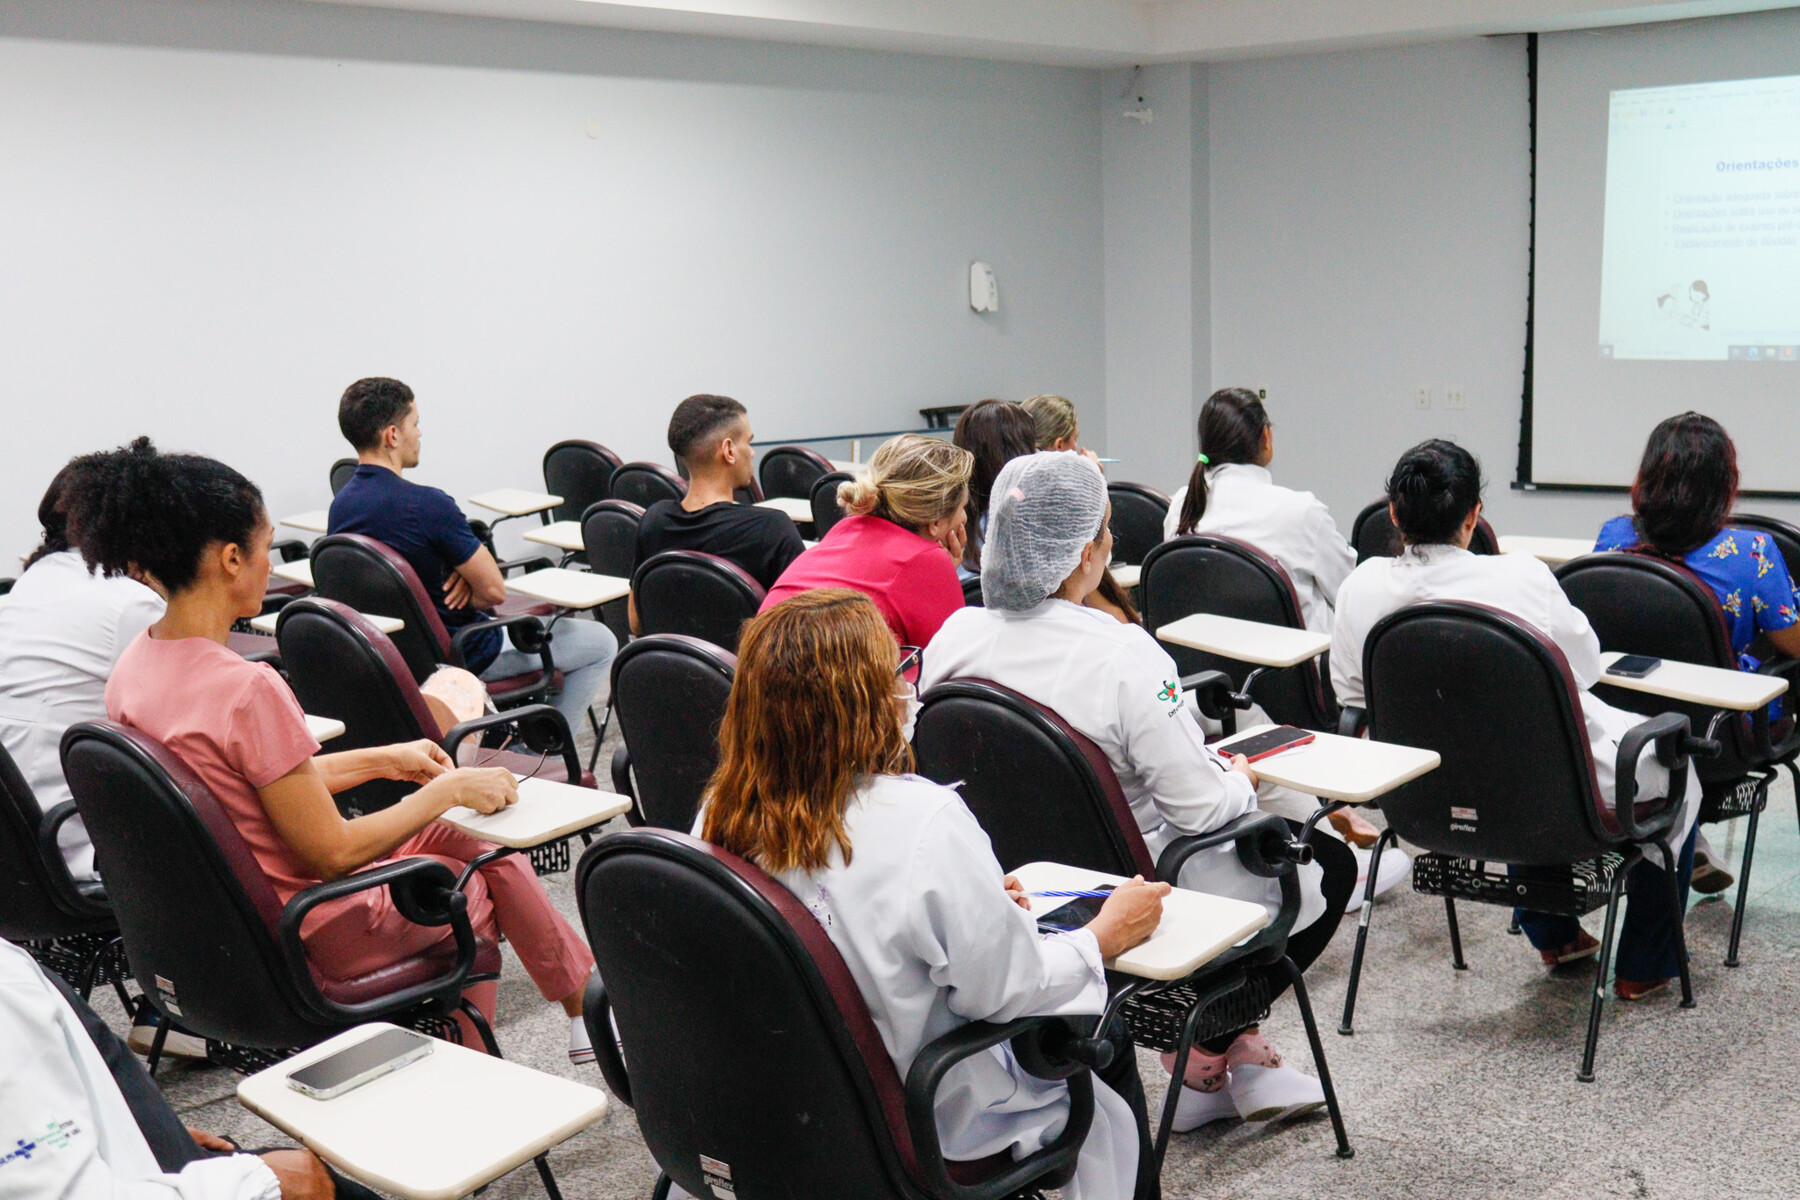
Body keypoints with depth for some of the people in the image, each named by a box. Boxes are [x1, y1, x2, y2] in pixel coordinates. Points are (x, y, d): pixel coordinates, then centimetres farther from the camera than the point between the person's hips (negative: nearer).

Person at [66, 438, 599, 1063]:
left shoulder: (133, 667, -4)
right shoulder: (247, 690, -31)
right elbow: (332, 852, -23)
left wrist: (383, 760, 11)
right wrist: (448, 789, -11)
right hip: (316, 935, -8)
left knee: (466, 835, 21)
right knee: (480, 883, 18)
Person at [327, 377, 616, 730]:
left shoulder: (340, 505, -2)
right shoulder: (427, 504, -29)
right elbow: (493, 590, -22)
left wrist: (463, 572, -7)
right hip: (459, 654, -9)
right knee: (600, 643, 6)